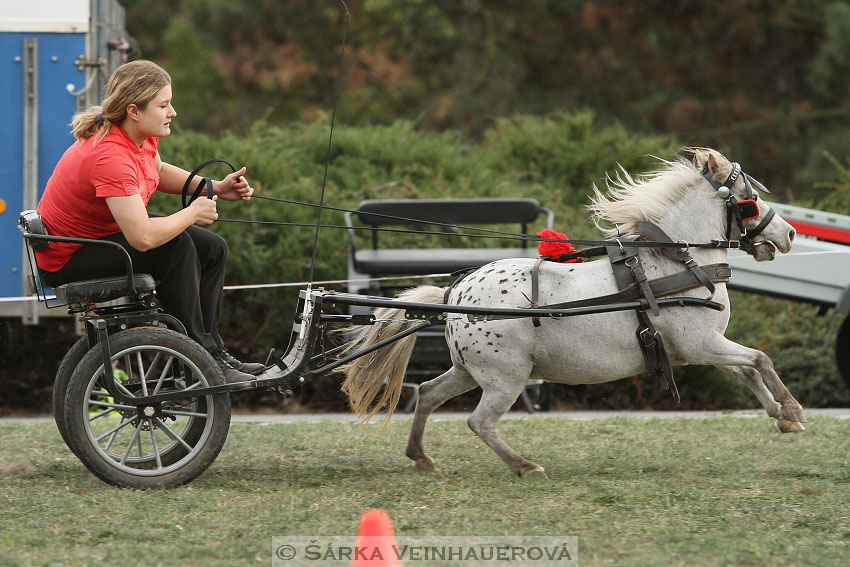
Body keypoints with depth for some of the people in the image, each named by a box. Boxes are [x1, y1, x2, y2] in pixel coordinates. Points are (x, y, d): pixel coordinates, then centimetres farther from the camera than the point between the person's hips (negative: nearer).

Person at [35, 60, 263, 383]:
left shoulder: (142, 135, -5)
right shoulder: (110, 156, -34)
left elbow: (158, 171, 20)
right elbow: (143, 237, -40)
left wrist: (215, 188, 6)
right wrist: (193, 213, -22)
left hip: (105, 233, 10)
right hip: (68, 260, -10)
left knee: (212, 249, 6)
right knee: (176, 246, -27)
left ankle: (212, 350, 13)